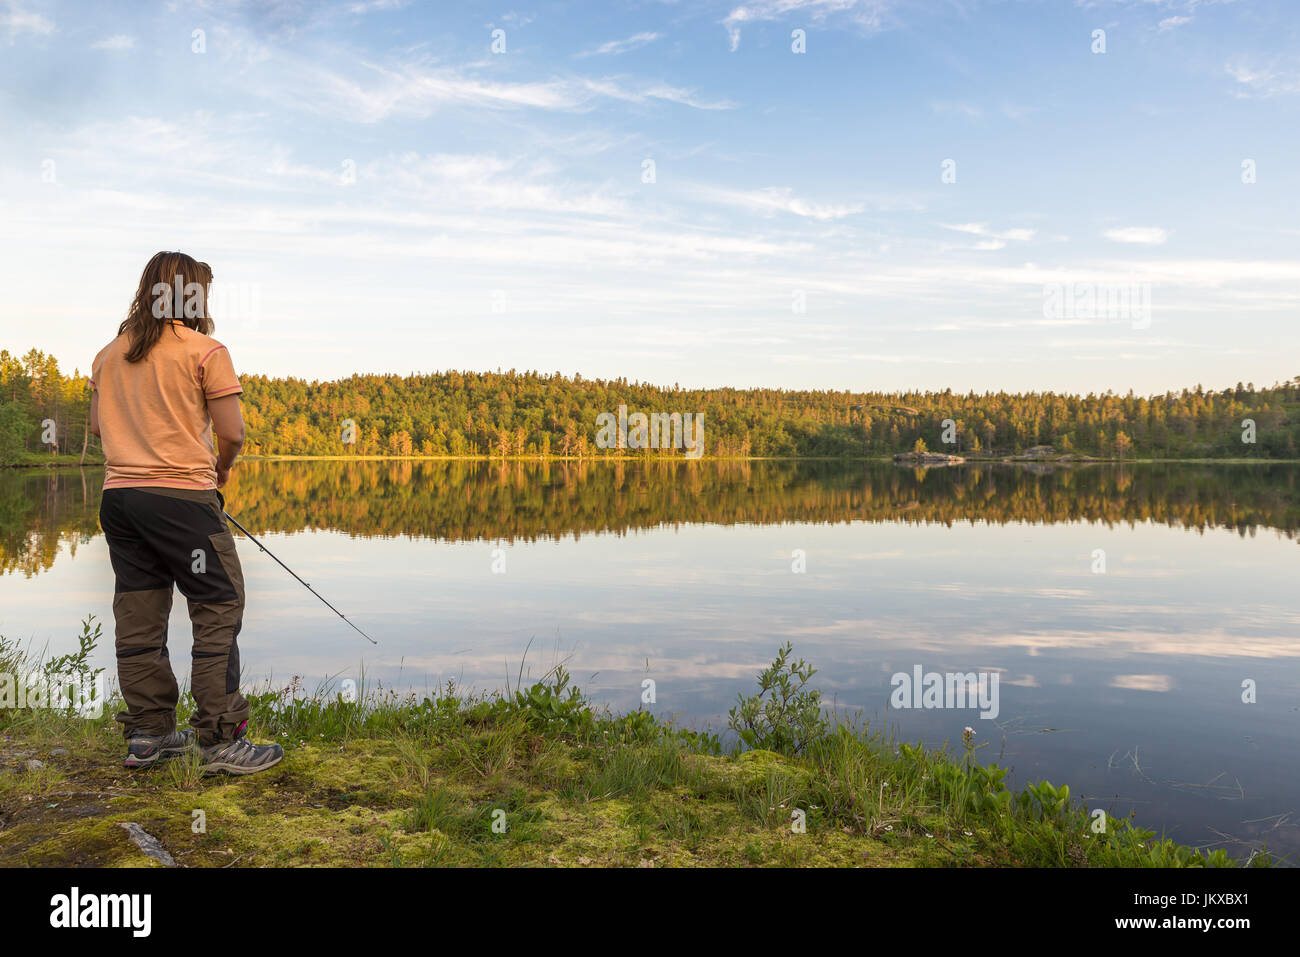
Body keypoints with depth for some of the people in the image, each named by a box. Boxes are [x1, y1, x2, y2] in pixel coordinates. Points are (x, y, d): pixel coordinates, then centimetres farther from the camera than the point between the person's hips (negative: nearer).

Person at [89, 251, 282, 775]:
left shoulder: (109, 354, 11)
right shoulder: (205, 350, -6)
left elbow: (98, 425, 17)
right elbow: (232, 432, -8)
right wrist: (222, 468, 11)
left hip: (119, 493, 7)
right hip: (182, 496, -7)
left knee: (139, 620, 11)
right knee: (219, 611, 0)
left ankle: (147, 733, 20)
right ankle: (220, 740, 0)